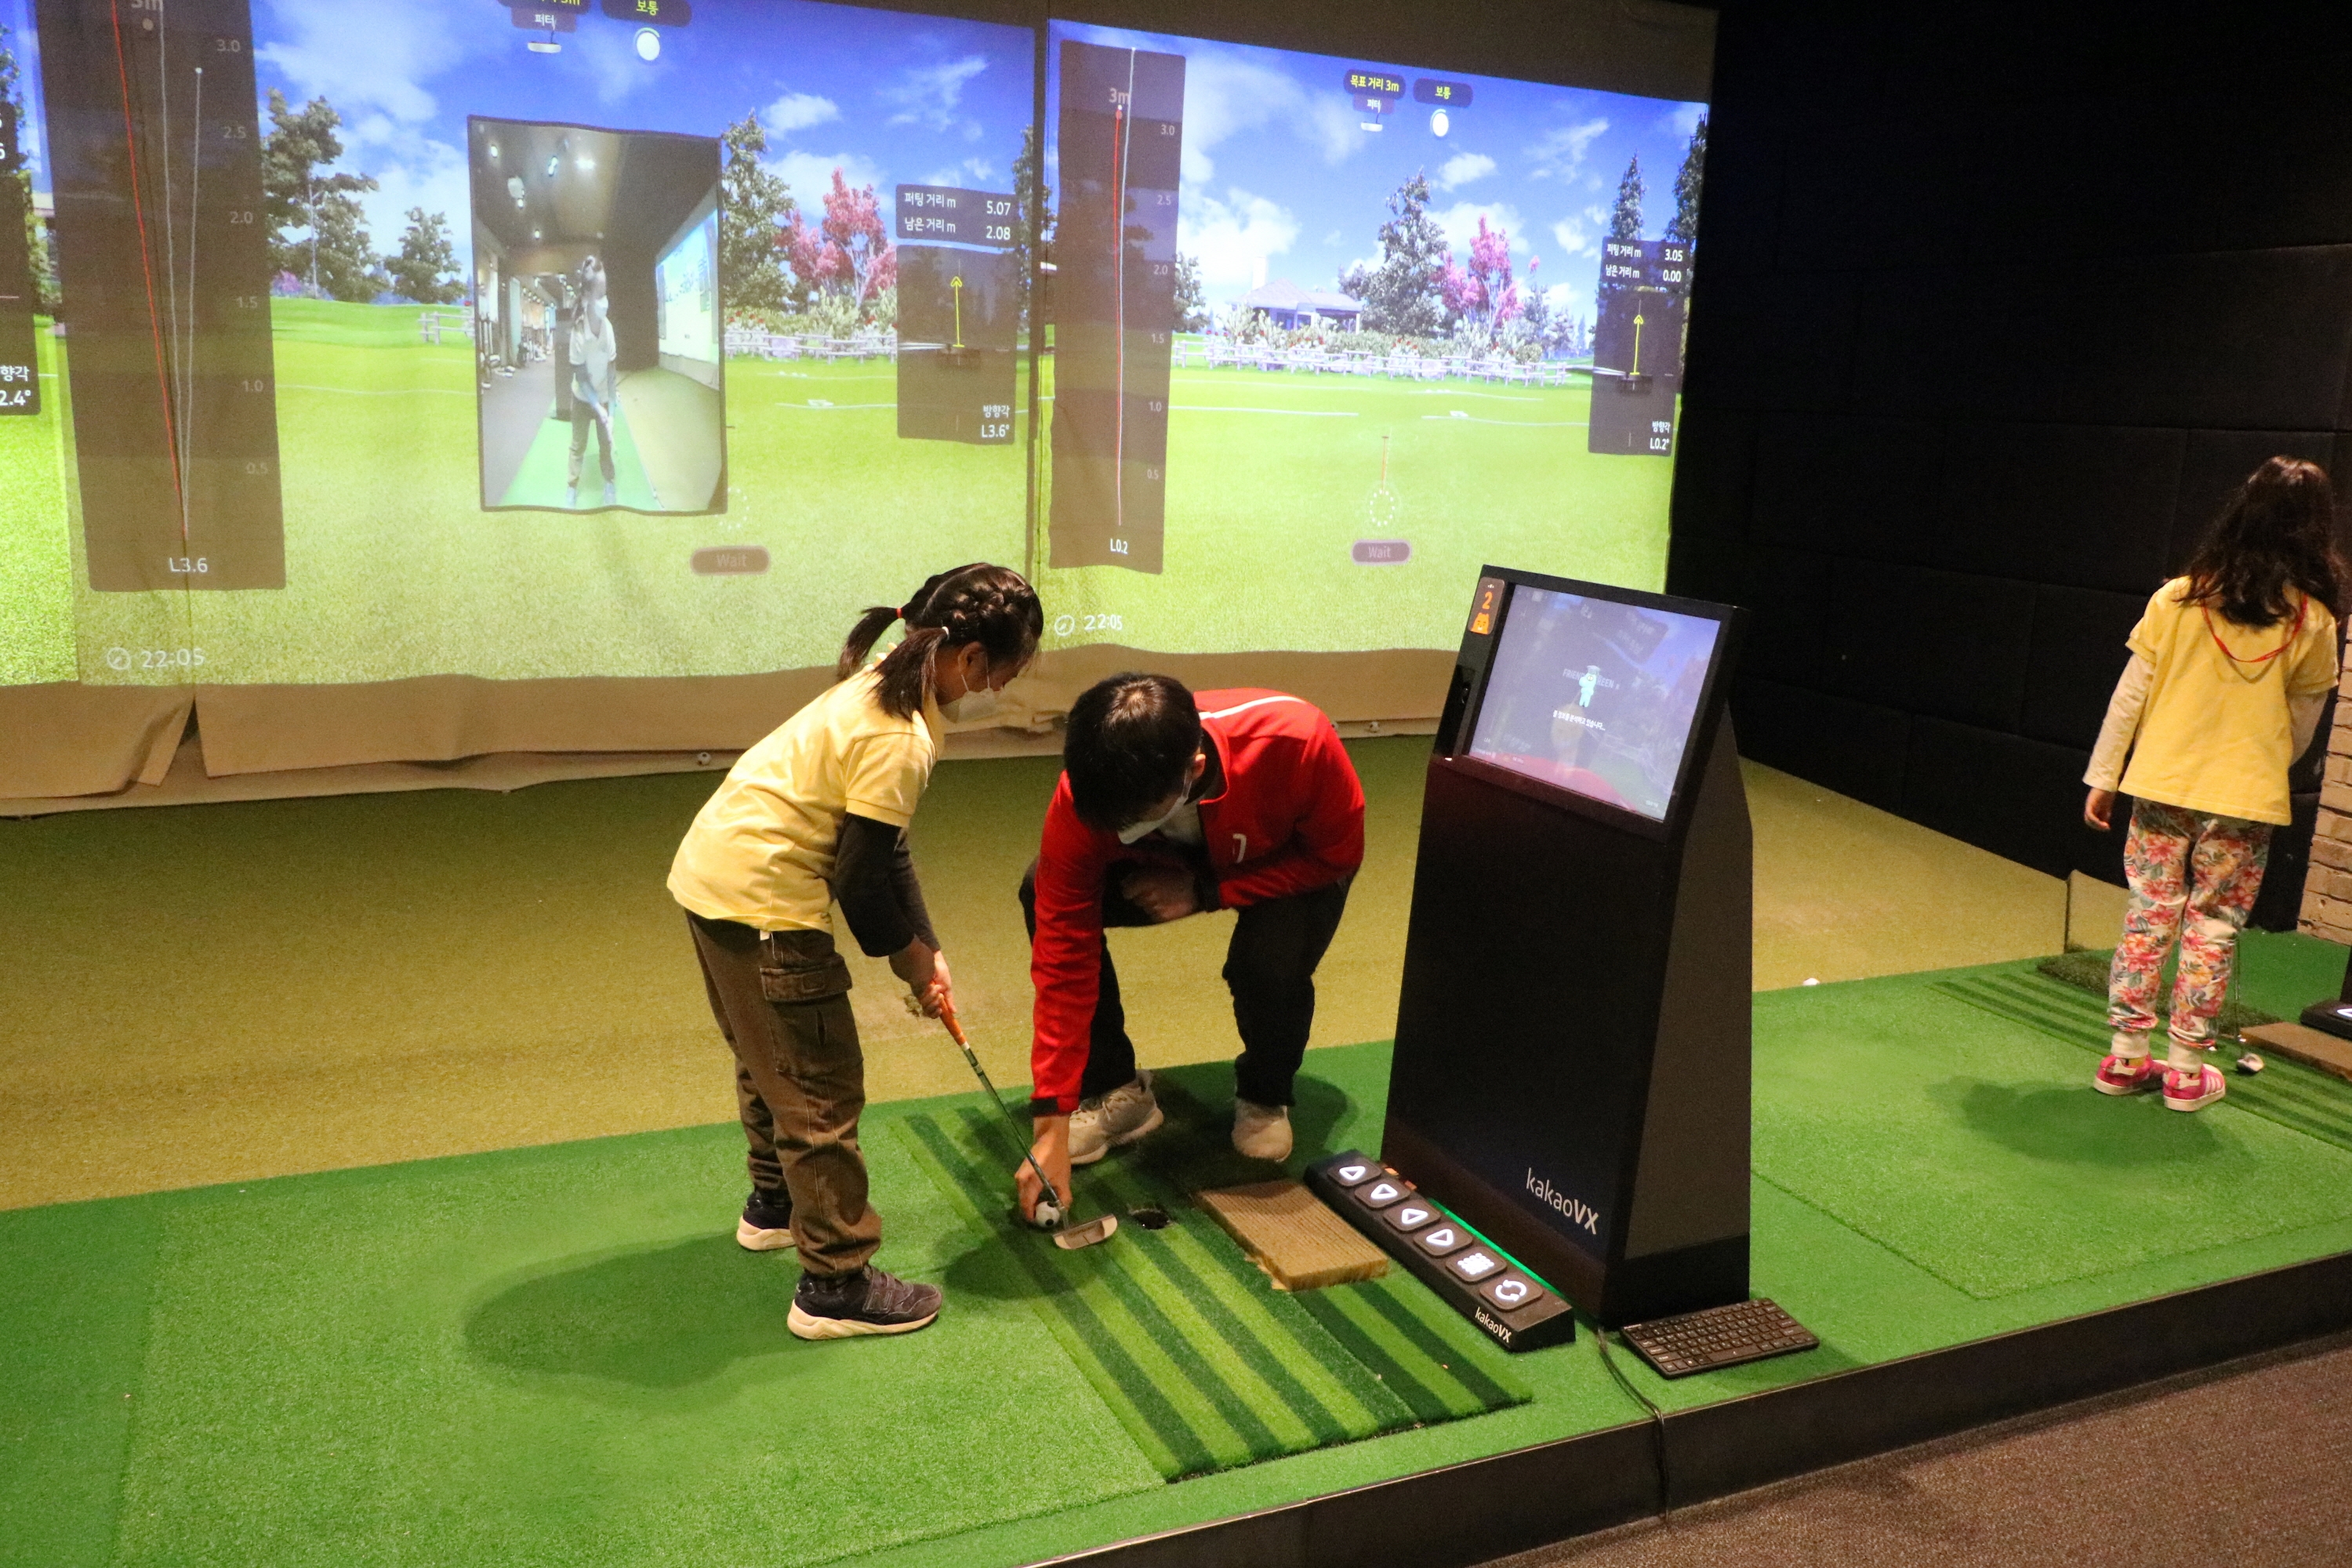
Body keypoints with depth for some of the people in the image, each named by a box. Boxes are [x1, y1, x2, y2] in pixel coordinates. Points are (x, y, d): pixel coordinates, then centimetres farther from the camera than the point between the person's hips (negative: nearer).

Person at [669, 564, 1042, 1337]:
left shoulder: (887, 689, 6)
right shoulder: (900, 742, -24)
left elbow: (885, 846, 11)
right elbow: (861, 881, -19)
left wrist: (924, 951, 9)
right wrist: (910, 955, -2)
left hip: (710, 868, 10)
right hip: (759, 902, -10)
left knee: (771, 1061, 27)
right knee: (822, 1090, -1)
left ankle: (773, 1207, 47)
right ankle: (835, 1285, 9)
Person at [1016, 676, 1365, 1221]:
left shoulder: (1296, 741, -41)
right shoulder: (1081, 800, -34)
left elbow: (1338, 853, -23)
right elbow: (1065, 961, -31)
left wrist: (1207, 891, -31)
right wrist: (1052, 1127, -33)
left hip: (1295, 864, -2)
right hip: (1170, 865, 2)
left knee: (1271, 960, -34)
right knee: (1045, 896, -24)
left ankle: (1264, 1095, 1)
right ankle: (1115, 1089, -4)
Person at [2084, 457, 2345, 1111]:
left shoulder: (2176, 599, -5)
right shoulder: (2313, 621, -4)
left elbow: (2130, 695, -2)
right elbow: (2302, 724, 6)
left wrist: (2102, 776, 5)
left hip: (2162, 786, 1)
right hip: (2246, 799, -1)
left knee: (2148, 918, 11)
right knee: (2212, 931, 9)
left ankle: (2126, 1057, 15)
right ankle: (2186, 1070, 15)